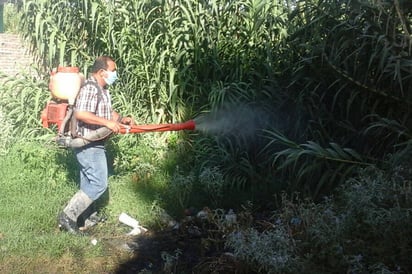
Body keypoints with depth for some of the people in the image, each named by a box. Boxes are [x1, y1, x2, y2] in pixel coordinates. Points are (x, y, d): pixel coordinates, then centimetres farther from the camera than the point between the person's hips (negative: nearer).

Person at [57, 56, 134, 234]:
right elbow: (80, 114, -31)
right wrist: (108, 123, -28)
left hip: (94, 144, 11)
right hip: (88, 145, -11)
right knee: (99, 184, -9)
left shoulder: (102, 90, 15)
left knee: (89, 183, 16)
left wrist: (121, 119, 7)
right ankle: (67, 216, -4)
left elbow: (107, 111, 26)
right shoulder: (90, 89, -19)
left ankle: (83, 216, 26)